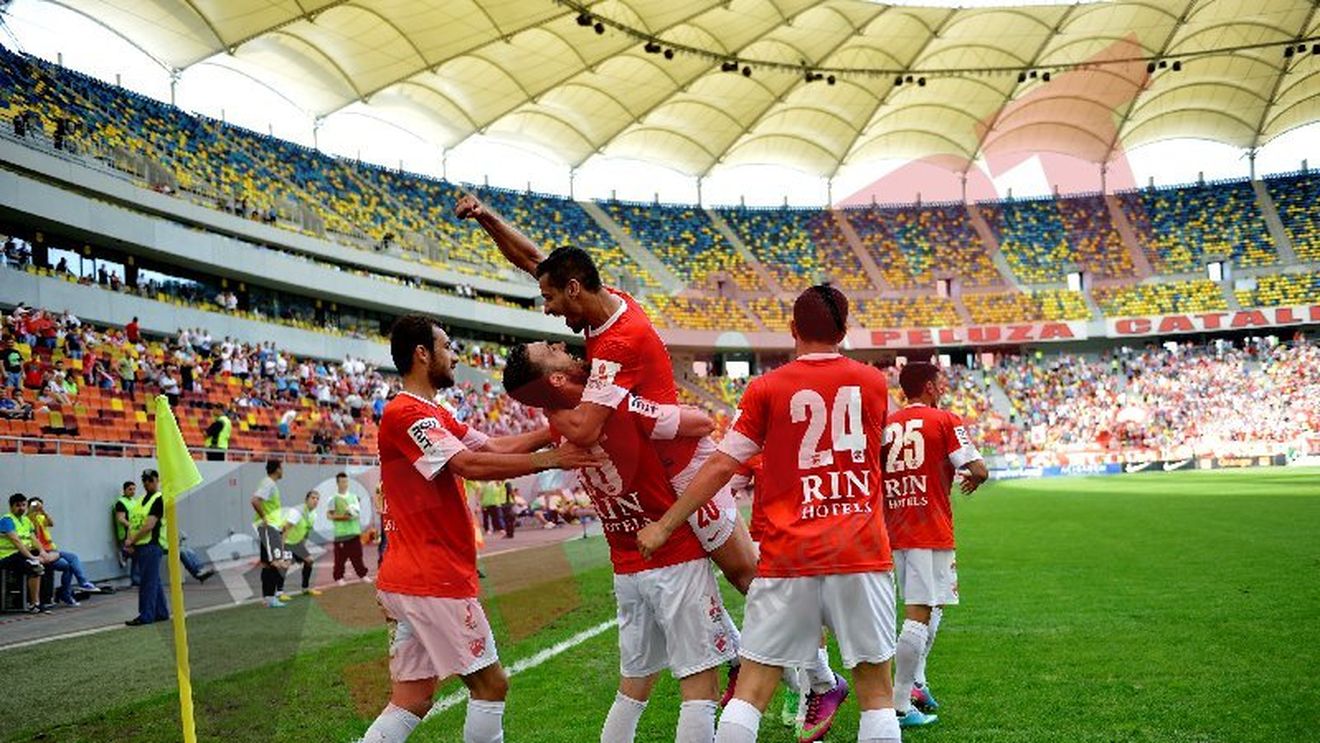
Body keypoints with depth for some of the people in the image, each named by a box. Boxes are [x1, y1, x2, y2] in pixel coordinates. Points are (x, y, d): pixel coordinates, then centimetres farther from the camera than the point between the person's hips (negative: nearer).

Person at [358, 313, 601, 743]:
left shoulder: (433, 416, 18)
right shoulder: (406, 413, -15)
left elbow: (495, 447, 14)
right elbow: (470, 465, -25)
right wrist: (549, 459, -23)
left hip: (408, 580, 10)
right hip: (435, 582, -10)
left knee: (412, 700, 12)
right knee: (491, 686, 1)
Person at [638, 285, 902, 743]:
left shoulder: (767, 388, -1)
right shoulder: (873, 383, 6)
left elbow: (721, 466, -3)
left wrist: (663, 527, 5)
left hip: (788, 556, -1)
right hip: (862, 552, 1)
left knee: (753, 687, 4)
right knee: (876, 688, 9)